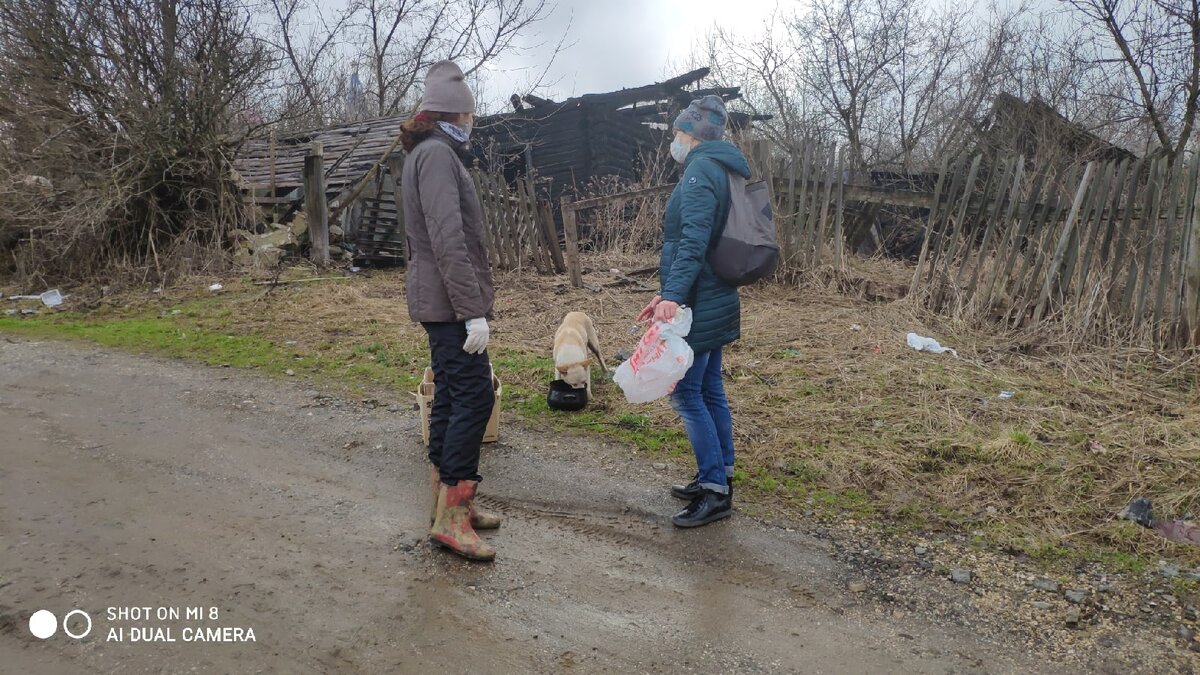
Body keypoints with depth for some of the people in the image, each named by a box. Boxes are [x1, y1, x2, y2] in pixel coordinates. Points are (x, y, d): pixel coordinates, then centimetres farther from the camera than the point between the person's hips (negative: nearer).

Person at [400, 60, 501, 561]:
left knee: (451, 397, 12)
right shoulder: (437, 154, -13)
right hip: (450, 300, -10)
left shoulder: (427, 154, 20)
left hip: (439, 302, 10)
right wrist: (473, 310, -23)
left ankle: (447, 502, 20)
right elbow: (448, 239, -22)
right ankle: (451, 516, -6)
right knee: (473, 396, -10)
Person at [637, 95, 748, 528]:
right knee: (709, 391, 15)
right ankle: (718, 479, 25)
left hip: (698, 307, -10)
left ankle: (716, 492, 1)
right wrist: (668, 294, 24)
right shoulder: (720, 169, 18)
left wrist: (673, 296, -33)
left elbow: (693, 242, -26)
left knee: (686, 393, -5)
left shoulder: (700, 171, -13)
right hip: (714, 302, 10)